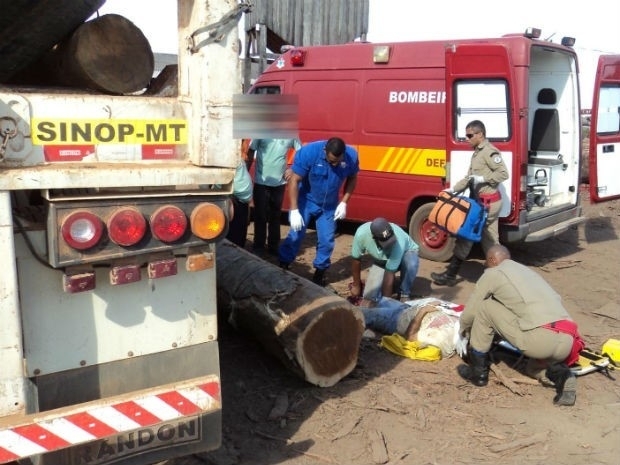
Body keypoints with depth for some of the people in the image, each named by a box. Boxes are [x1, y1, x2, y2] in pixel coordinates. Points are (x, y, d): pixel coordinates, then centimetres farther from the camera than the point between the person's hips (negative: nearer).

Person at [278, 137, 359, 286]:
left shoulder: (351, 156, -20)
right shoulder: (308, 152, -29)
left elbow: (352, 178, -1)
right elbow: (294, 180, -23)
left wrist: (343, 202, -9)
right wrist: (294, 210, -26)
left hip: (330, 205, 3)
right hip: (306, 201, -3)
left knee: (327, 239, 5)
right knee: (295, 235, -3)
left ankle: (320, 271, 25)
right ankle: (283, 266, 18)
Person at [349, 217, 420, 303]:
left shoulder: (398, 242, -42)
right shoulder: (362, 233, -34)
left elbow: (390, 274, -37)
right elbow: (356, 259, -16)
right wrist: (356, 285, -6)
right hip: (380, 261, 2)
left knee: (411, 263, -39)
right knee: (370, 296, -15)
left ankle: (405, 294, -11)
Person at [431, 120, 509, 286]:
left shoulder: (489, 152, -15)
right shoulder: (477, 152, 15)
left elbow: (504, 174, -20)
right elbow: (469, 178, 17)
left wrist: (482, 178, -23)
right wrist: (453, 190, 9)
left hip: (488, 202, -10)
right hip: (482, 201, 10)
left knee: (466, 236, -5)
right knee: (490, 241, 12)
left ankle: (450, 275, 1)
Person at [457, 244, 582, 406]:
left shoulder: (493, 273, 12)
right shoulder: (528, 271, 32)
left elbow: (469, 313, 17)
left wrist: (463, 330, 40)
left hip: (539, 339, -7)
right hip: (567, 340, 7)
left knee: (484, 306, 13)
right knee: (533, 368, 38)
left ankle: (478, 372, 19)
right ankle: (559, 373, 3)